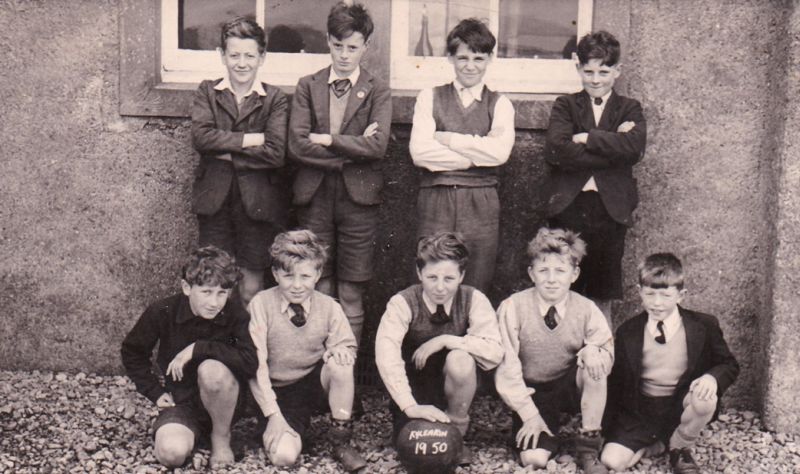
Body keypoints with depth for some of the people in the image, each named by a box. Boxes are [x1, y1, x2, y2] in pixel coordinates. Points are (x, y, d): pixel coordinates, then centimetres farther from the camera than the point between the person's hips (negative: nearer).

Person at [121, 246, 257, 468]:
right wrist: (156, 393, 0)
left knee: (212, 369, -35)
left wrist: (197, 349, -27)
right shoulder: (162, 312, -11)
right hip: (181, 402, 1)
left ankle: (221, 437, -8)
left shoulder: (235, 312, -15)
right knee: (171, 453, -29)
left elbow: (250, 362, -28)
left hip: (225, 400, 0)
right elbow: (132, 352, 7)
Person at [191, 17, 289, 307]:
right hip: (214, 199, 2)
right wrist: (250, 139, -14)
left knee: (251, 290, 7)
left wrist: (226, 151, -10)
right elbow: (200, 136, -11)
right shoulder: (207, 92, 6)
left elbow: (276, 154, -13)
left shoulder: (275, 100, -1)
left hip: (257, 202, -1)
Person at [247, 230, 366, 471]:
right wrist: (273, 414, -18)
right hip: (278, 393, -1)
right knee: (283, 455, -25)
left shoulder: (329, 307, -6)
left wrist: (341, 351, -23)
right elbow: (255, 364, -12)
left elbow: (348, 346, 3)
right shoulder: (261, 305, -12)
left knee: (340, 364, -31)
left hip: (316, 383, 2)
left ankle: (341, 442, -12)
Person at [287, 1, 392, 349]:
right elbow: (296, 145, -4)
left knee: (351, 293, 3)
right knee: (318, 289, 5)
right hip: (314, 194, 1)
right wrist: (351, 149, -9)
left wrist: (325, 140, -9)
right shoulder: (307, 87, 9)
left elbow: (377, 147, -10)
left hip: (358, 194, -1)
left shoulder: (378, 92, 6)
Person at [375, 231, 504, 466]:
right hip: (413, 389, -1)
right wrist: (411, 407, -41)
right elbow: (386, 356, -33)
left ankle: (457, 427, -7)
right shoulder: (403, 303, -20)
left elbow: (494, 352, -25)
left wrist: (444, 340, -30)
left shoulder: (473, 300, -15)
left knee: (460, 358, -32)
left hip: (452, 387, 1)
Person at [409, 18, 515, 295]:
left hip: (481, 206, 1)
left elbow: (500, 151, -9)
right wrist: (475, 155, -6)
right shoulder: (430, 98, 8)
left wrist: (448, 139, -6)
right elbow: (419, 152, -6)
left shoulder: (500, 104, 10)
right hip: (435, 201, 0)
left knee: (476, 291, 5)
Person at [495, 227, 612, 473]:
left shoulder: (587, 310, -9)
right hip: (531, 394, -2)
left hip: (570, 387, 2)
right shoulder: (512, 308, -14)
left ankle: (588, 446, -13)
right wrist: (529, 414, -13)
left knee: (595, 364, -29)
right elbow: (507, 368, -11)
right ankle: (550, 430, 13)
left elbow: (608, 352, -3)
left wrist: (593, 350, -28)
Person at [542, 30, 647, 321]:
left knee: (603, 299, 7)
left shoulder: (629, 109, 11)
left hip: (610, 209, 1)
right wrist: (612, 147, -10)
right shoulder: (565, 106, 9)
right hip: (568, 207, -1)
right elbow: (556, 151, -11)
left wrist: (587, 138, -10)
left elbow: (635, 148, -11)